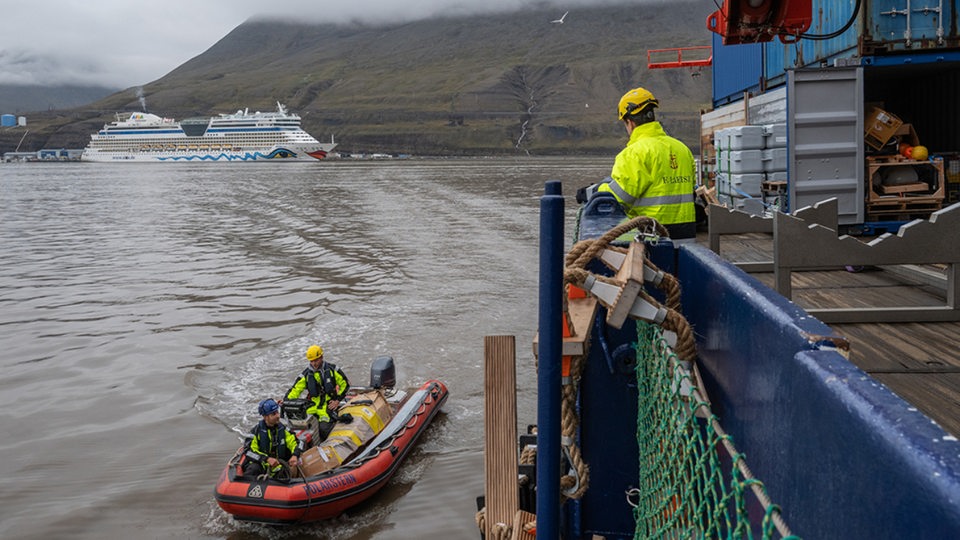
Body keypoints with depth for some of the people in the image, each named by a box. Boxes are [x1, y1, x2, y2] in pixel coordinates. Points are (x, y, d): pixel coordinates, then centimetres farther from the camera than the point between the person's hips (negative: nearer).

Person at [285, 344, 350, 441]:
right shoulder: (306, 374, 9)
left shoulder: (332, 369, 4)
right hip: (312, 405, 3)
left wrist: (338, 400, 3)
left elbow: (345, 384, 11)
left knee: (324, 428, -27)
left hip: (328, 404, -3)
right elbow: (295, 389, 6)